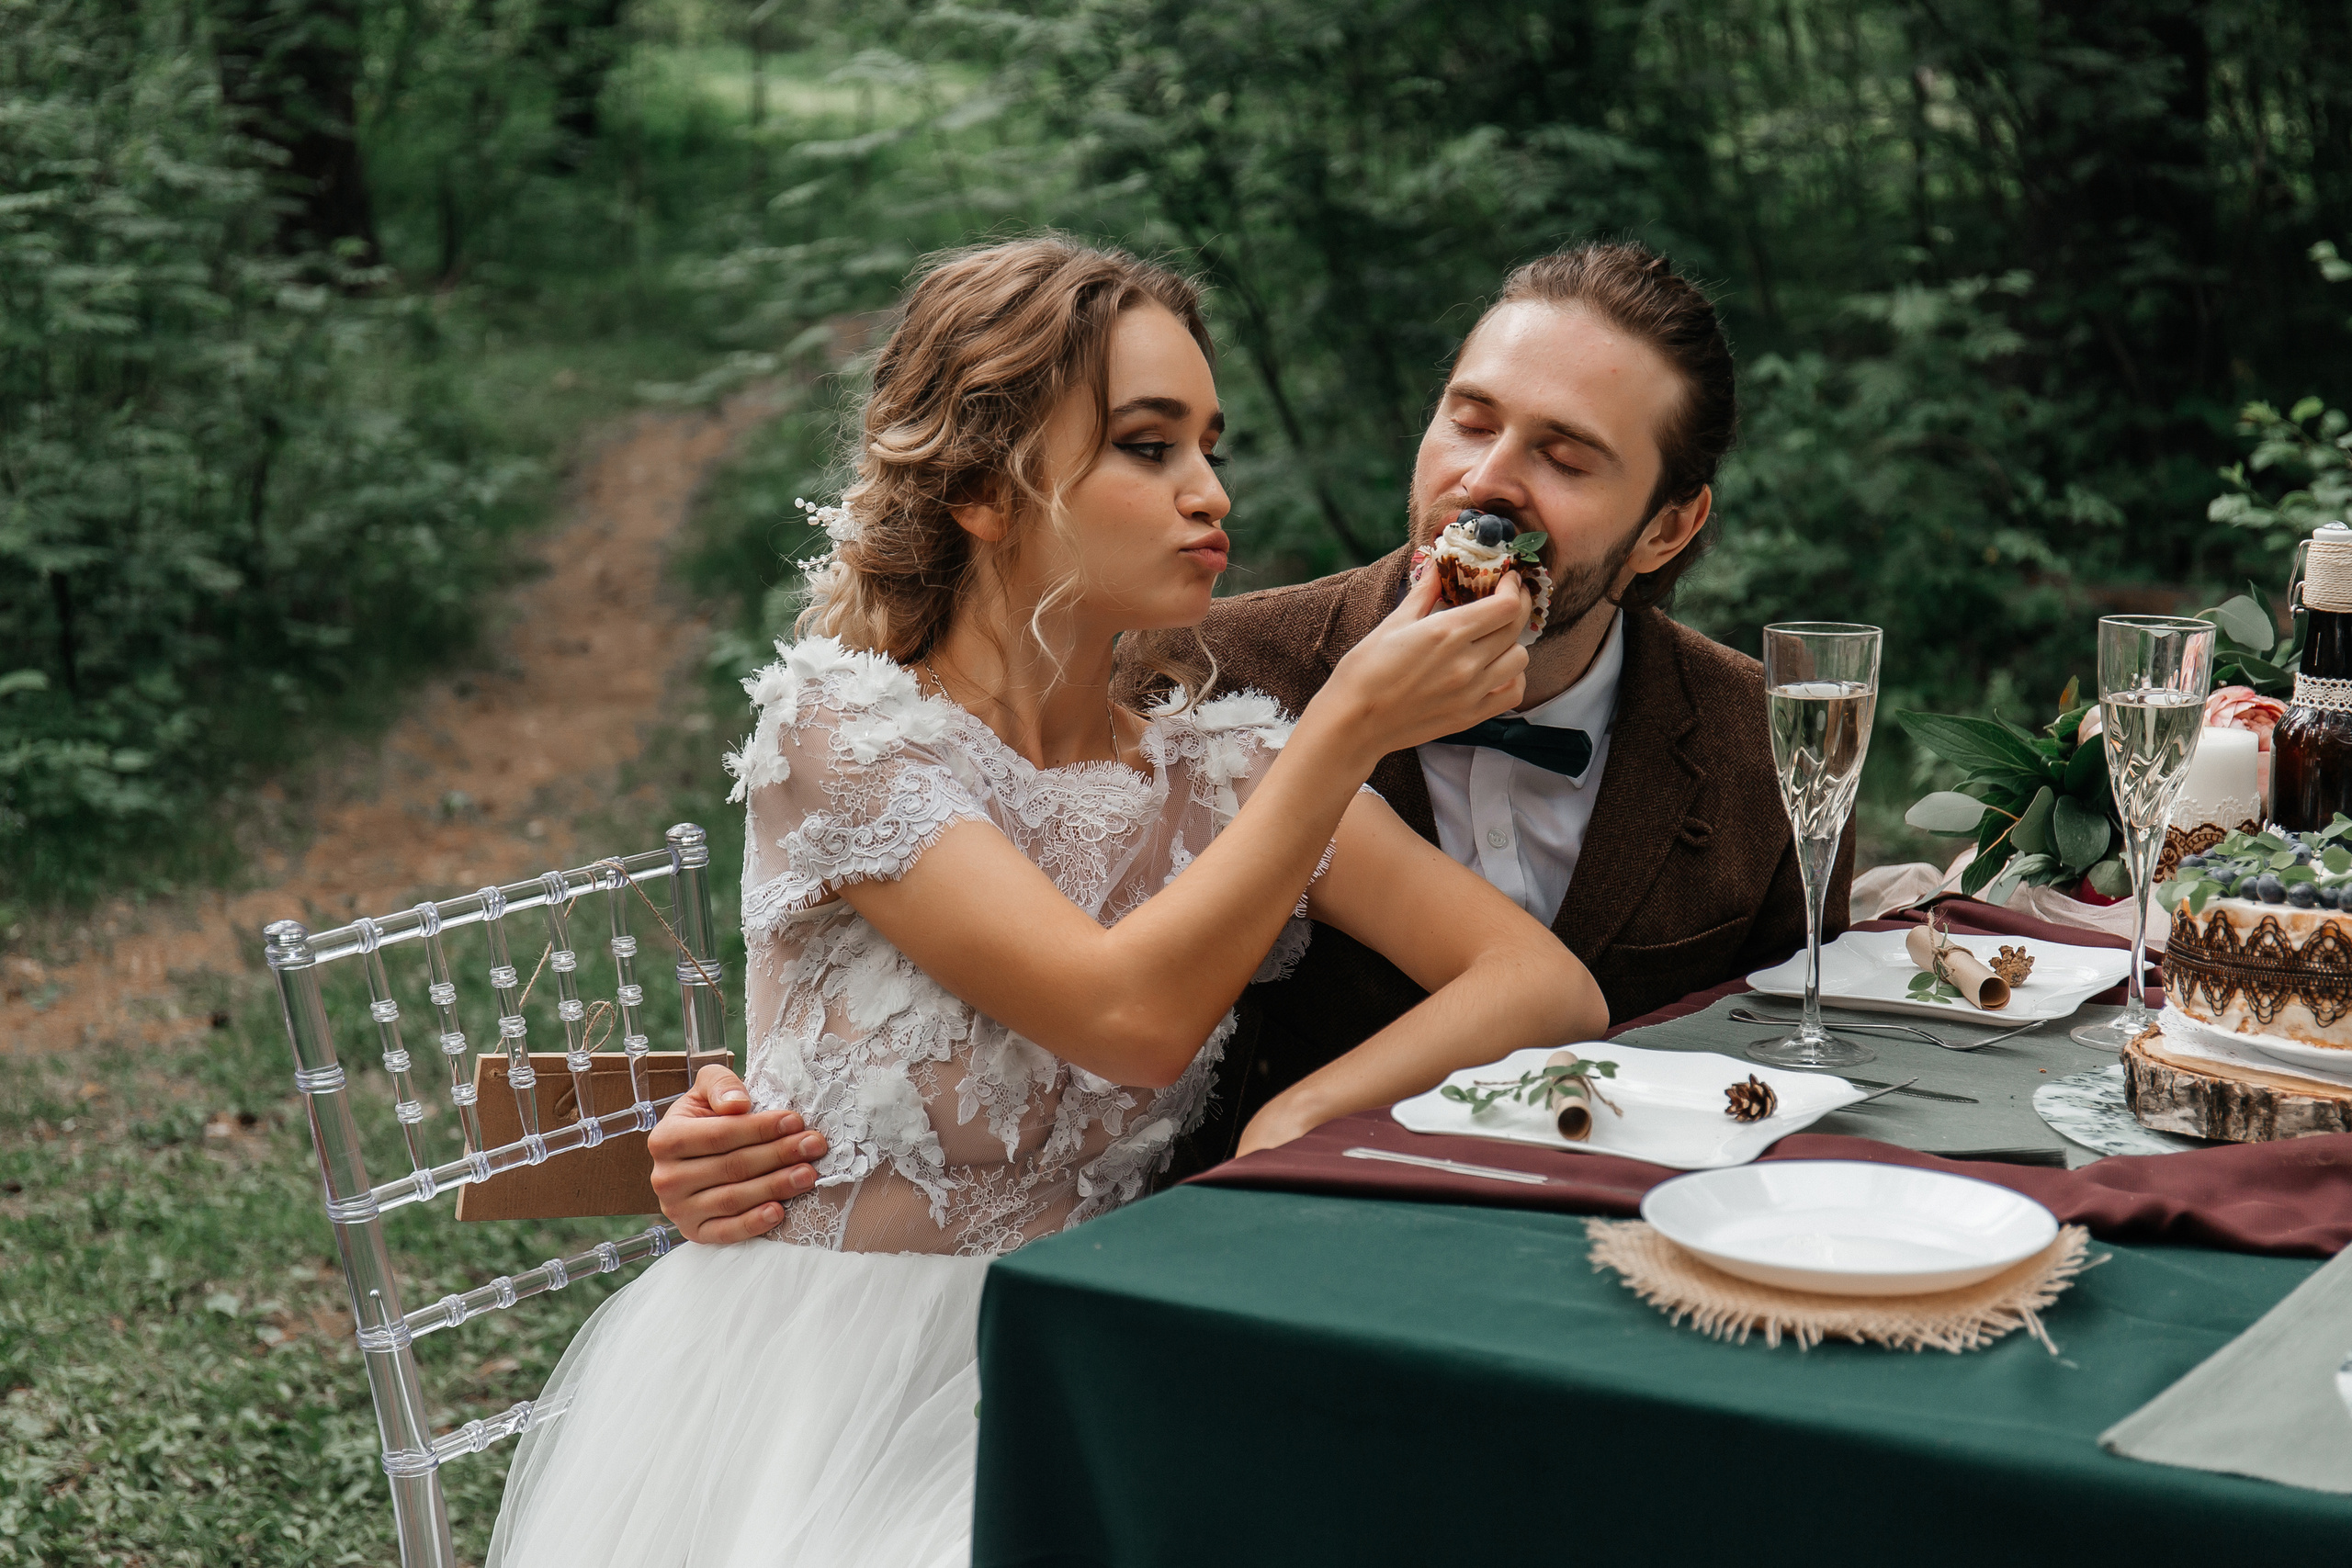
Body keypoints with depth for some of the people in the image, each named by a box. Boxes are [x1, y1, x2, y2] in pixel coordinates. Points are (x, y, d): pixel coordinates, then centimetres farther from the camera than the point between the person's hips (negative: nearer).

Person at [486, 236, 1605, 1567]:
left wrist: (1290, 1128, -18)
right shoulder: (840, 731, -11)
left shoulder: (1227, 767, 4)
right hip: (814, 1400, -4)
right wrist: (1355, 724, -23)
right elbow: (1132, 1018, -23)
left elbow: (1551, 988, -3)